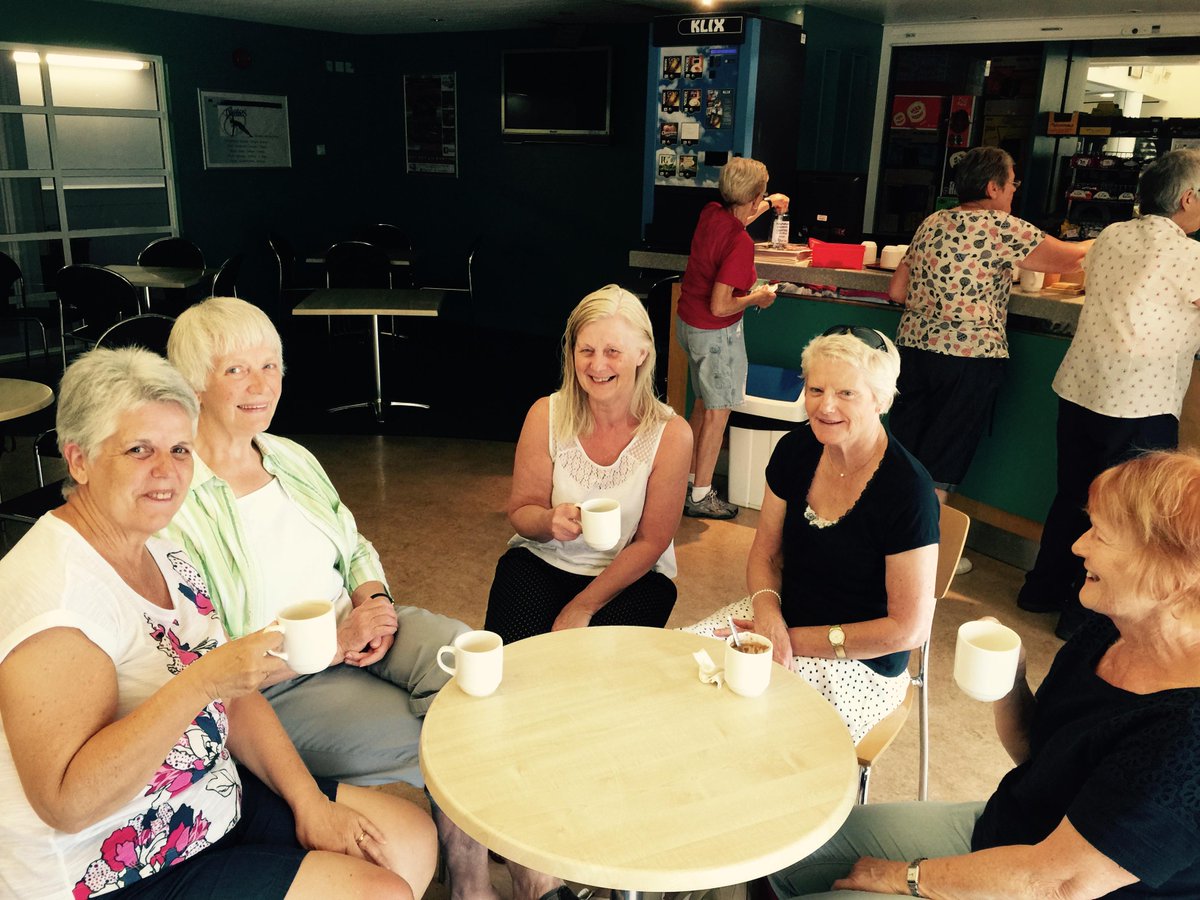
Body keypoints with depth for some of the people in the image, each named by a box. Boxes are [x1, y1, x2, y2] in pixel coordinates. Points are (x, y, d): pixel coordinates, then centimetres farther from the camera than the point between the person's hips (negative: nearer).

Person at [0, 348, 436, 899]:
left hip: (215, 803, 8)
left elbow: (234, 697, 8)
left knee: (413, 840, 7)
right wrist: (200, 682, -35)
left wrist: (308, 801, -1)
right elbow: (65, 802, -28)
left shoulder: (165, 558, 4)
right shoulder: (53, 587, -24)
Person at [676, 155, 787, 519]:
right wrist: (756, 298, -10)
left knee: (704, 402, 23)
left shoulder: (711, 212, -3)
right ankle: (700, 496, 13)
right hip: (716, 333, -9)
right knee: (717, 411, 4)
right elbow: (720, 306, -28)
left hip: (687, 322, 9)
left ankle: (690, 474, 35)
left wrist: (768, 205, 36)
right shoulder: (741, 243, -27)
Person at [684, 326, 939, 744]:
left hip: (861, 663, -5)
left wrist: (794, 640, -17)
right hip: (782, 615, 6)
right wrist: (767, 614, -14)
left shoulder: (908, 490, -21)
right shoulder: (796, 450, -3)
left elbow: (909, 628, -17)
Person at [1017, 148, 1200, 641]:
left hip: (1079, 389, 7)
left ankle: (1044, 590, 32)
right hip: (1141, 403, -6)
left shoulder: (1111, 237, 7)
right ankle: (1087, 613, 16)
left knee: (1073, 494, 19)